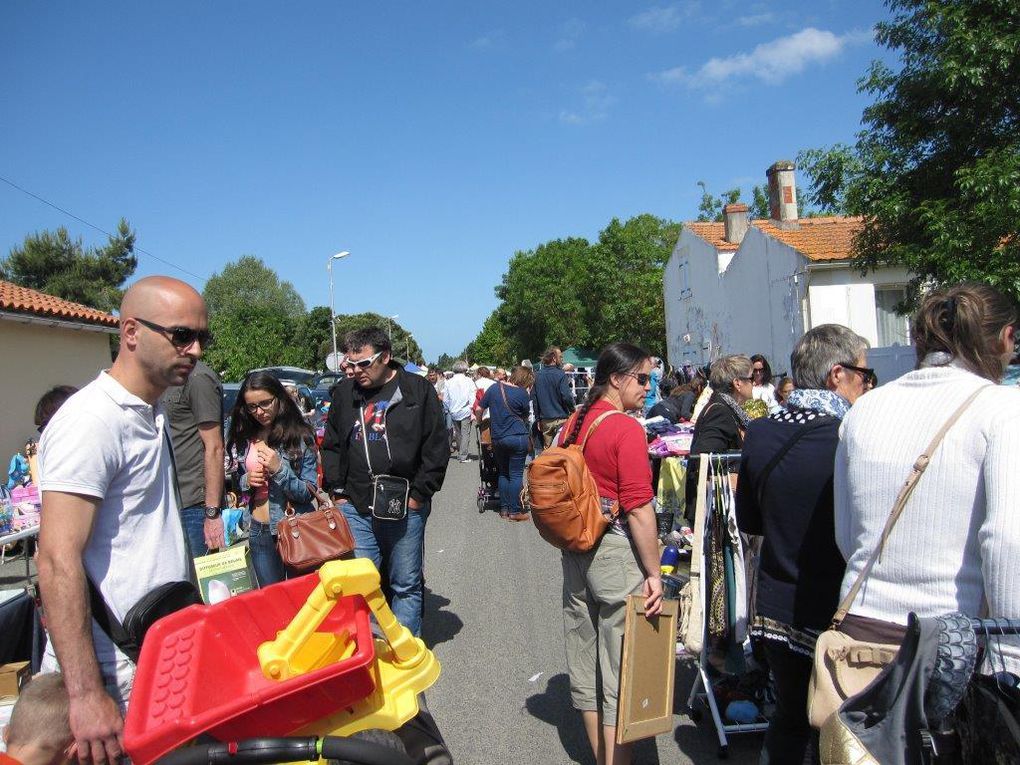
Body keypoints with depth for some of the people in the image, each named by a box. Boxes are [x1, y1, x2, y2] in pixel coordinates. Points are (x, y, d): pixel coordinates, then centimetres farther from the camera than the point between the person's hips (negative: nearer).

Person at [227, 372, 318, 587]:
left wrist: (280, 470, -24)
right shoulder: (243, 439, 4)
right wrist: (247, 480, -7)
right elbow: (239, 481, 15)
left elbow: (308, 493, -11)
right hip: (259, 532, 4)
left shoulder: (300, 437, -10)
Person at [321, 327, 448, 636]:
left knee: (406, 584, 9)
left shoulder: (418, 390, -3)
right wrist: (338, 490, 8)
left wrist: (418, 494, -6)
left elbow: (437, 448, -3)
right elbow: (331, 446, 17)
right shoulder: (345, 393, 8)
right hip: (355, 507, 3)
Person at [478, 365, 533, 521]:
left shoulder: (494, 388, 4)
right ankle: (514, 511, 3)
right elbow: (525, 417, 1)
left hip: (497, 438, 5)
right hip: (518, 437, -5)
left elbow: (479, 409, 10)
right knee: (516, 475, 1)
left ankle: (504, 509, 18)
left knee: (503, 473, 15)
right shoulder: (522, 394, -8)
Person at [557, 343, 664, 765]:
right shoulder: (626, 429, -16)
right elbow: (638, 509, -19)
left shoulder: (573, 424, 7)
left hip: (575, 551, 8)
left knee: (584, 662, 17)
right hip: (616, 552, -8)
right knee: (620, 668, 4)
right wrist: (654, 573, -13)